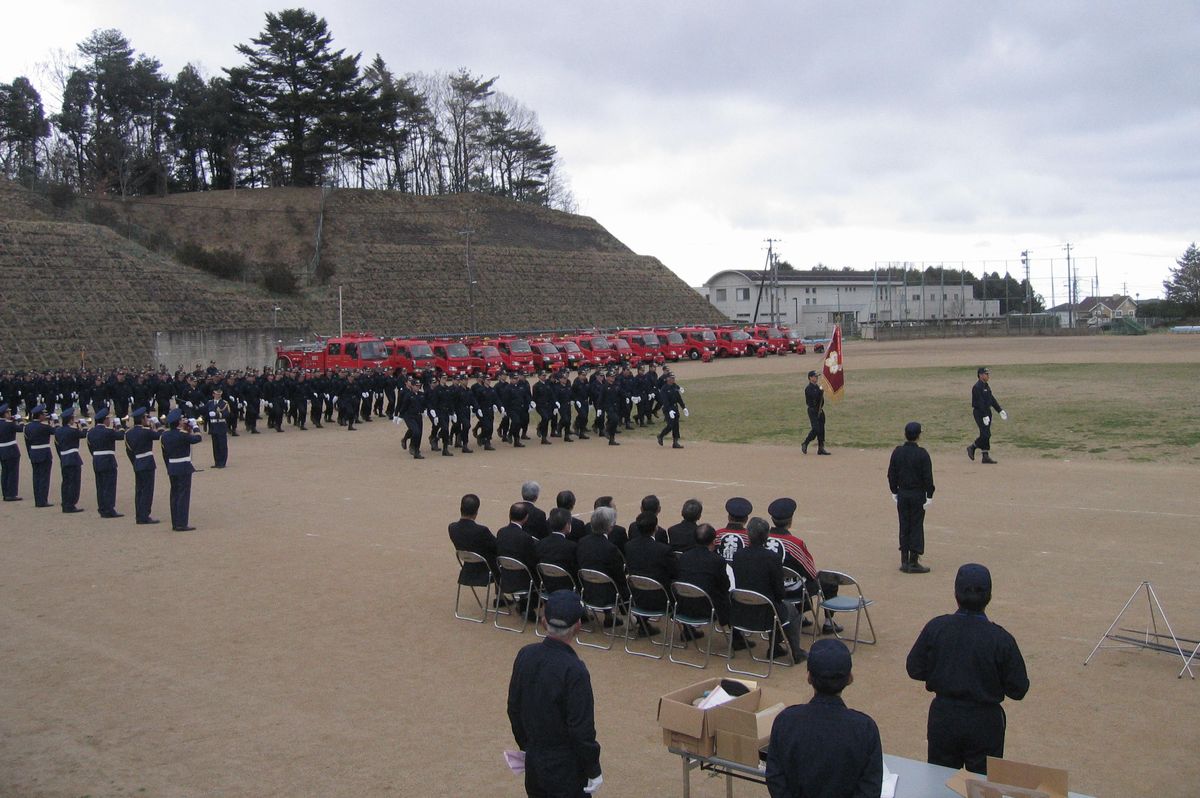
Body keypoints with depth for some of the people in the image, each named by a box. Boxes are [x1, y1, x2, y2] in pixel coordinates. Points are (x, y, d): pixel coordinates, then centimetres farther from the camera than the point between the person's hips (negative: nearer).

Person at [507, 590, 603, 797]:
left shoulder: (525, 655, -7)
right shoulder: (574, 671, -27)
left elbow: (514, 708, 5)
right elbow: (582, 729, -21)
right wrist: (593, 770, -8)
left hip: (533, 759, 7)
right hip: (565, 766, -6)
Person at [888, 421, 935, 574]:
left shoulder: (897, 452, -1)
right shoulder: (922, 454, -12)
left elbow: (891, 474, 5)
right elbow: (928, 477, -11)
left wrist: (894, 491, 14)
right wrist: (929, 495, -3)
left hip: (902, 494, 4)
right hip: (918, 495, -4)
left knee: (904, 527, 10)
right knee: (916, 527, 2)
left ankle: (904, 561, 13)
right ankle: (914, 562, 4)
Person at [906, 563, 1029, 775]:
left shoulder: (935, 628, -13)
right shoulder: (1000, 639, -18)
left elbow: (914, 669, -2)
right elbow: (1018, 689, -10)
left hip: (943, 718, 2)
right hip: (984, 723, -2)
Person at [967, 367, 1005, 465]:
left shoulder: (986, 386, 16)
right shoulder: (977, 387, -15)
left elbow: (992, 399, 20)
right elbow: (980, 402, -21)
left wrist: (1000, 411, 14)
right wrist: (985, 416, -26)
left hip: (987, 412, 9)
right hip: (979, 412, -9)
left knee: (986, 435, 7)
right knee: (986, 434, -12)